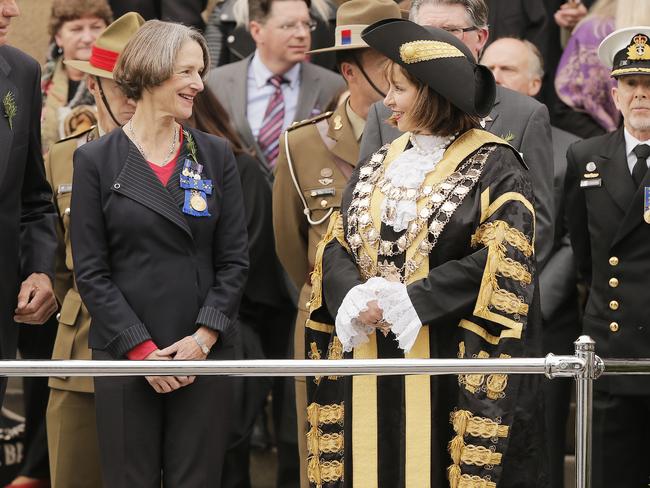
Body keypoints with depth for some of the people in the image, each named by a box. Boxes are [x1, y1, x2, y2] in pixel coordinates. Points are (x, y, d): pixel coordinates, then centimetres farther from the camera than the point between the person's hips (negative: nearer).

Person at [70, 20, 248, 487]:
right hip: (126, 355, -2)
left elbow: (234, 259, 5)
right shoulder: (96, 160, 1)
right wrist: (141, 348, -10)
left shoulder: (216, 155, 8)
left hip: (205, 352, 2)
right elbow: (91, 270, -2)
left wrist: (204, 338, -8)